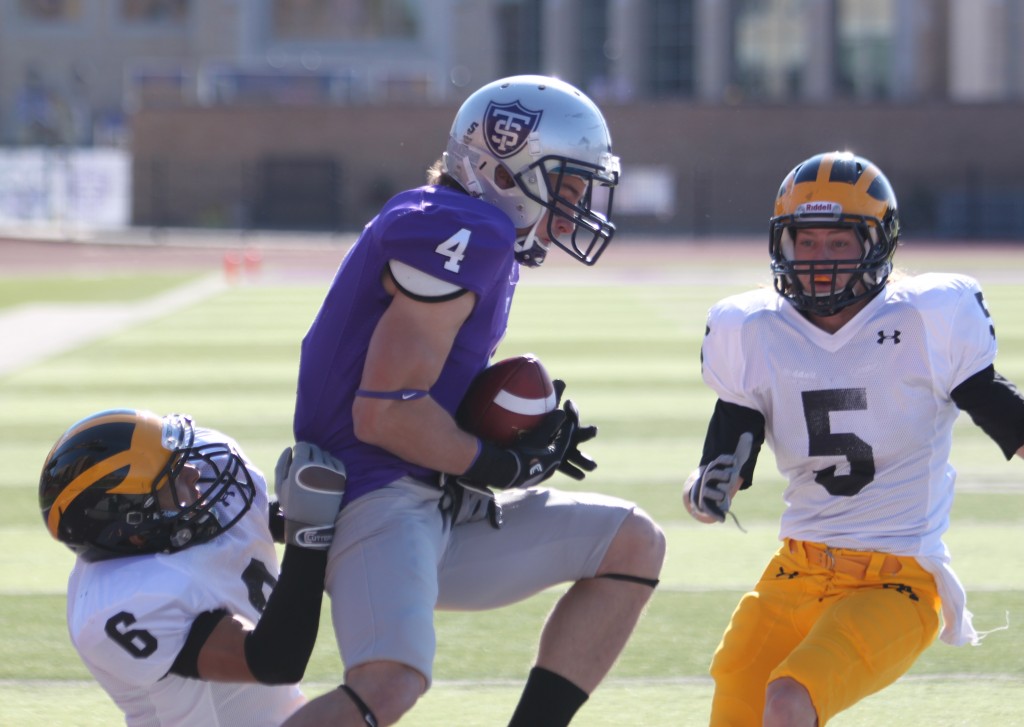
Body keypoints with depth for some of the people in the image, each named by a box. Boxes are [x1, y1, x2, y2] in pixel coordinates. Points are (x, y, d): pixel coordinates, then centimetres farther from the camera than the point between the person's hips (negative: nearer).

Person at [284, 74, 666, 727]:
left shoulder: (479, 240, 18)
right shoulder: (463, 235, -14)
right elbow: (384, 411, -20)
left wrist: (528, 434, 6)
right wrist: (504, 465, -7)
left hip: (437, 511, 11)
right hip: (378, 497, -11)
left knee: (633, 545, 14)